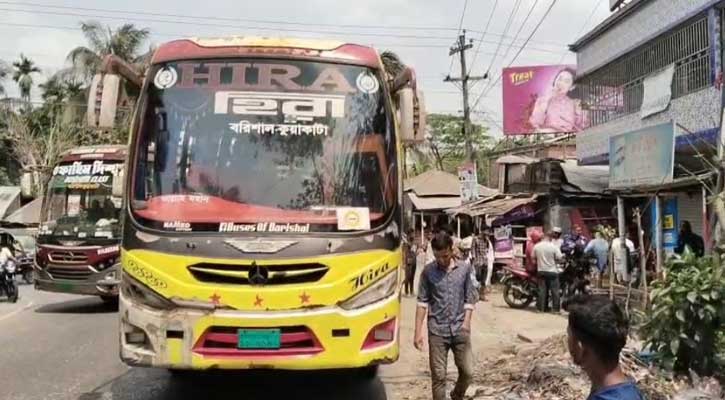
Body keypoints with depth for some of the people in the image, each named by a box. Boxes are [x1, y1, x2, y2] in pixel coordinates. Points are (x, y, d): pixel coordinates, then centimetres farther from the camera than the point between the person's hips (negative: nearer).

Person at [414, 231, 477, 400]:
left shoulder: (465, 268, 1)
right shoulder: (428, 271, -3)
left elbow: (469, 299, 5)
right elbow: (422, 301, -1)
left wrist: (466, 323, -7)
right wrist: (418, 331, -5)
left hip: (460, 329, 2)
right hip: (437, 330, -1)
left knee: (468, 372, 6)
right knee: (438, 376, 2)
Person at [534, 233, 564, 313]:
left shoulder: (536, 246, -1)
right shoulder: (553, 246, -12)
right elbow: (559, 258, -12)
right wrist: (563, 256, 9)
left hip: (541, 271, 3)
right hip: (552, 271, -3)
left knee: (542, 290, 7)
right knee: (554, 290, 3)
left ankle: (542, 307, 8)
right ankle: (556, 308, 5)